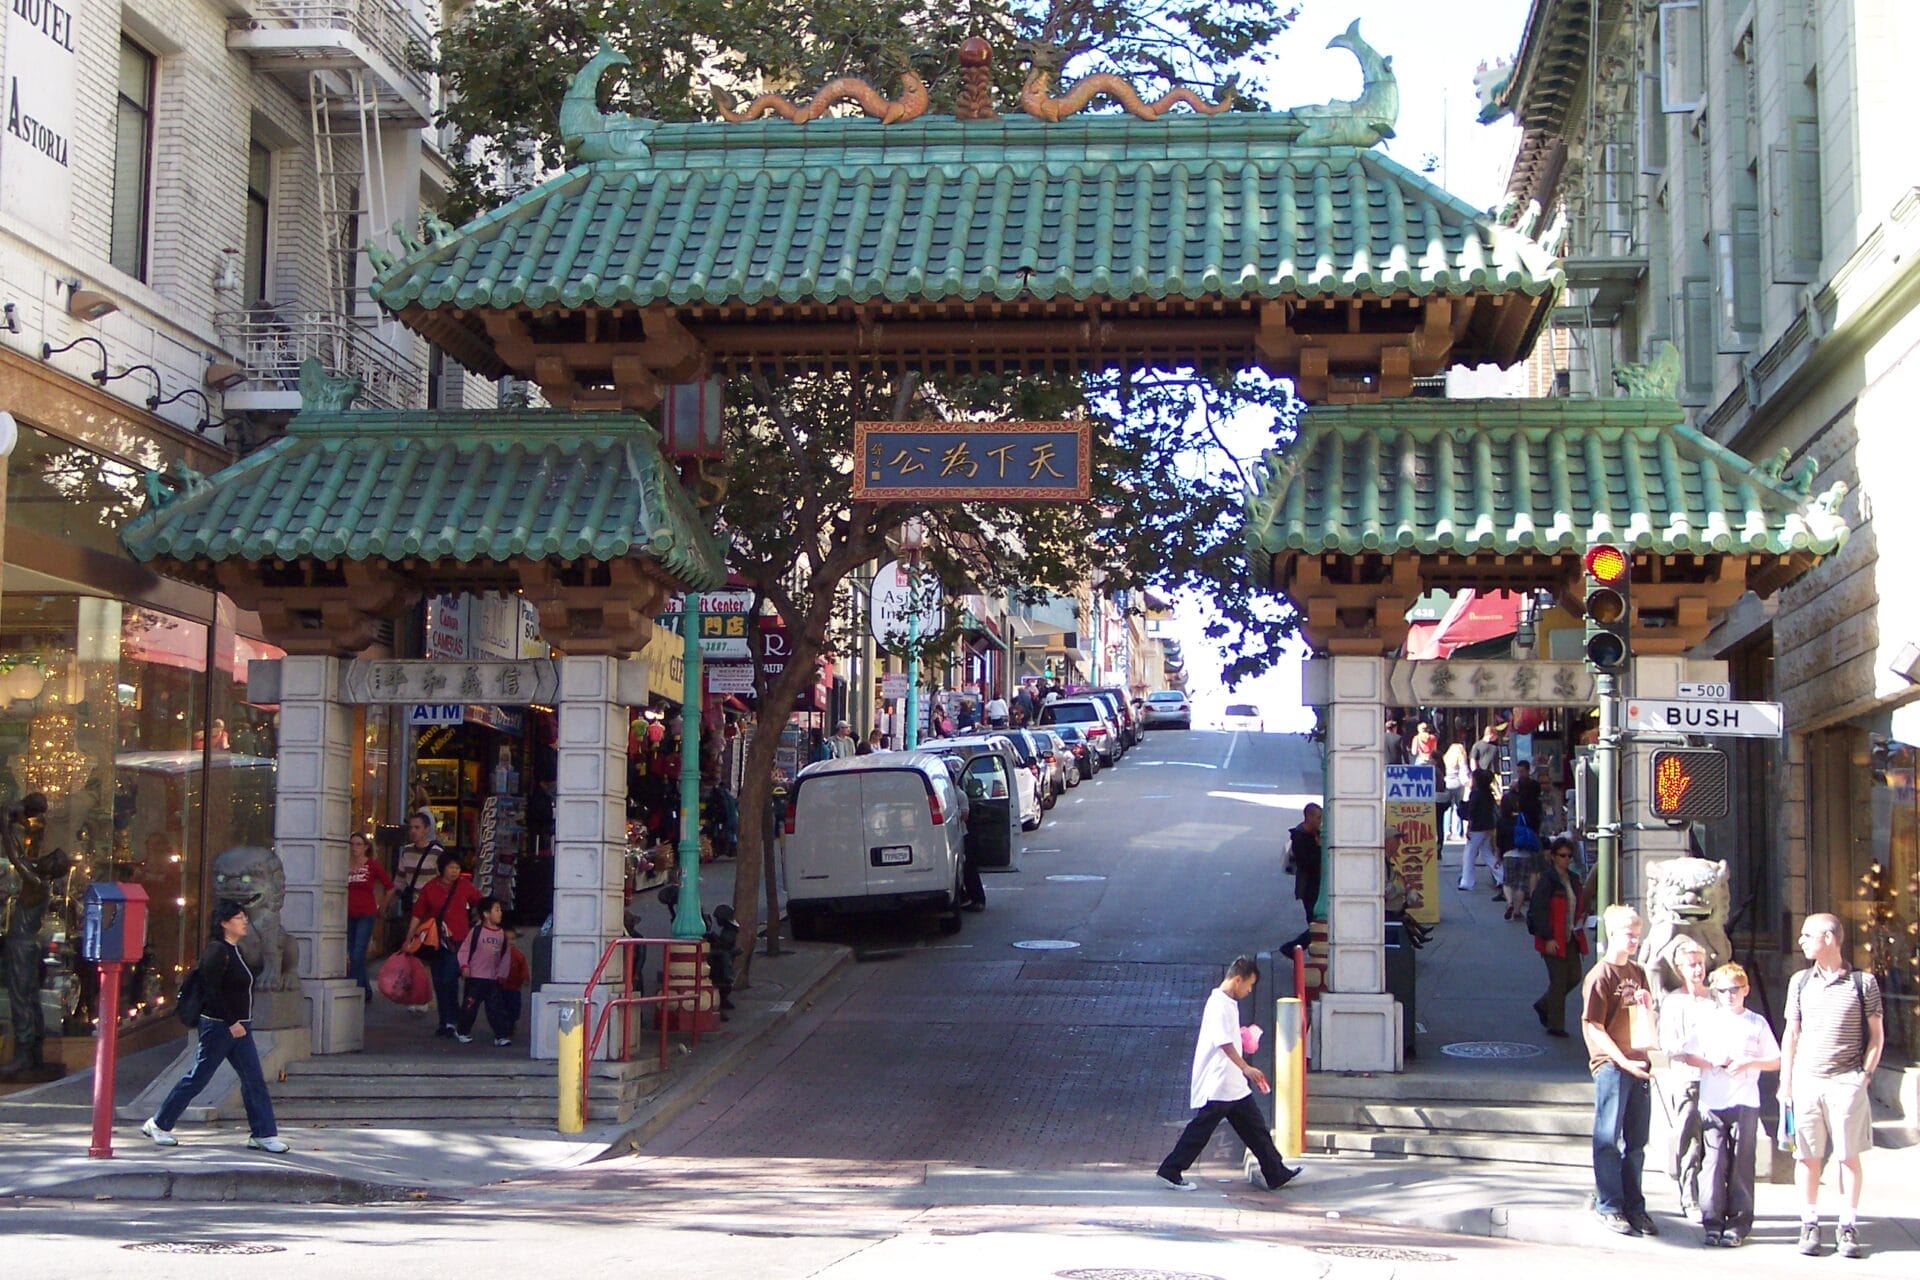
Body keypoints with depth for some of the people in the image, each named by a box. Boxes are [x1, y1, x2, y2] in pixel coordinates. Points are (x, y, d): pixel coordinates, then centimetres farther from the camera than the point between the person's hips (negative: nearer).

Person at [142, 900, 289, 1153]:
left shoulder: (234, 950, 13)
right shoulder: (217, 951, -15)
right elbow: (212, 991, -21)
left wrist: (240, 1023, 18)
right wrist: (231, 1023, -22)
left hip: (238, 1026, 9)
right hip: (218, 1026, -9)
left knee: (254, 1080, 3)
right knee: (197, 1078, 1)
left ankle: (263, 1134, 5)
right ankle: (158, 1124, 15)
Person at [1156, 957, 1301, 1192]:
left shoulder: (1228, 1003, 14)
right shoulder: (1219, 1005, -18)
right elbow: (1224, 1042, -27)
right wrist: (1247, 1068, -30)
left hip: (1233, 1085, 10)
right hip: (1217, 1086, -10)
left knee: (1255, 1127, 10)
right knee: (1201, 1128, -2)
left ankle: (1276, 1174, 15)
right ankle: (1170, 1171, 7)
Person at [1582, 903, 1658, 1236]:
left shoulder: (1638, 974, 13)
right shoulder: (1600, 976, -8)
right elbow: (1593, 1027, -12)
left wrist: (1647, 1005, -1)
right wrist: (1624, 1061, -18)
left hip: (1638, 1066, 7)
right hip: (1611, 1066, -7)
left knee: (1636, 1142, 12)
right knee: (1608, 1140, -1)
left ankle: (1634, 1206, 19)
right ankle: (1608, 1207, 5)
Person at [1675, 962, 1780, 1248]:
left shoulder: (1757, 1023, 9)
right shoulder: (1708, 1022, 11)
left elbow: (1776, 1062, 8)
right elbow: (1686, 1056, 8)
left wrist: (1749, 1064, -8)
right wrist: (1713, 1065, -7)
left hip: (1745, 1102, 0)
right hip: (1712, 1102, 0)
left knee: (1742, 1162, -1)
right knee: (1714, 1161, -3)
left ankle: (1738, 1224, 3)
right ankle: (1712, 1222, 1)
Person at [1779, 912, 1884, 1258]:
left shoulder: (1863, 982, 1)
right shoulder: (1800, 982, 10)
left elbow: (1876, 1036, 5)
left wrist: (1865, 1075, -5)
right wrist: (1785, 1083, 8)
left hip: (1847, 1082, -3)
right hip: (1807, 1080, 3)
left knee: (1849, 1155, 0)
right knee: (1808, 1156, 3)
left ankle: (1848, 1228, 6)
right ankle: (1809, 1225, 10)